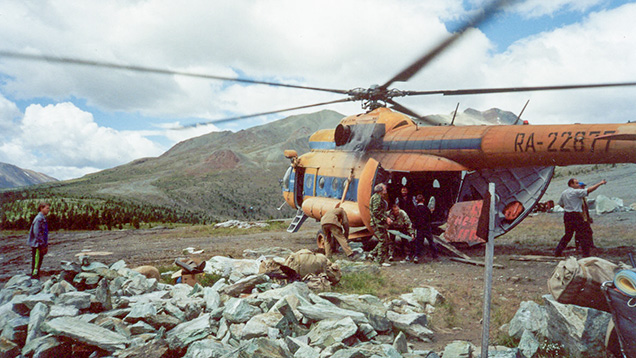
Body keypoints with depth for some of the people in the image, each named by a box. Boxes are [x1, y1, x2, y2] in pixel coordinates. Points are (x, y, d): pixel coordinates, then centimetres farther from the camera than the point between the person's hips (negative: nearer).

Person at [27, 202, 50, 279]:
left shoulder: (43, 218, 14)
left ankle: (36, 276, 24)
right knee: (36, 262, -5)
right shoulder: (39, 218, -16)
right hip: (37, 245, -10)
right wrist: (43, 245, -19)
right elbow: (36, 233, -21)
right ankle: (34, 276, 0)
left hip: (41, 245, 10)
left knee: (39, 262, 16)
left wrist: (46, 245, 17)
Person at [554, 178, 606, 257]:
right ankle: (586, 254, 0)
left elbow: (560, 204, 22)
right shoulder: (575, 192, -11)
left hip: (567, 215, 8)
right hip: (575, 216, -8)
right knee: (584, 234, 0)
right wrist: (600, 183, -9)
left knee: (568, 235, 19)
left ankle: (557, 252, 19)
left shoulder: (564, 193, 13)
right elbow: (589, 190, -15)